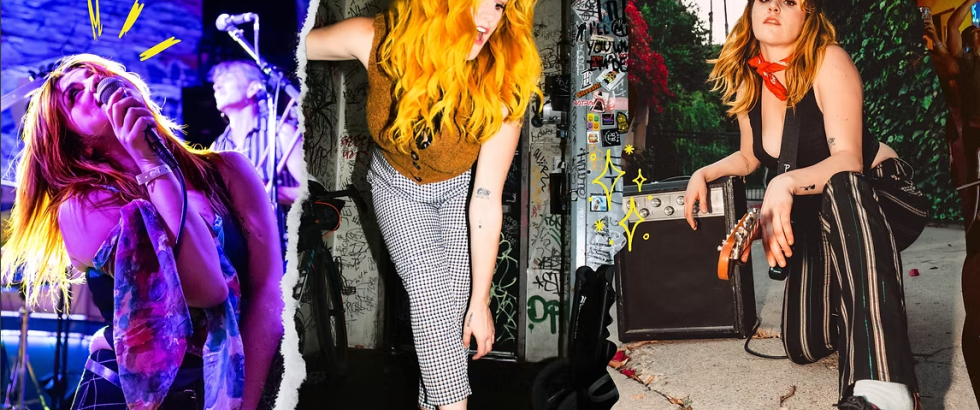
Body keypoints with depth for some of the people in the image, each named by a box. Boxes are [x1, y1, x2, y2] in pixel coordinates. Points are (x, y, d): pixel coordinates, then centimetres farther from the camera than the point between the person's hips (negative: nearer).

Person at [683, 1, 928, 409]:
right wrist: (703, 174, 2)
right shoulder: (748, 81, -1)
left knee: (840, 189, -44)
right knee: (804, 346, -10)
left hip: (883, 196, -5)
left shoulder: (828, 62, -19)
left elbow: (848, 161, -29)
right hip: (818, 217, 6)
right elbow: (750, 157, 18)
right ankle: (840, 296, 28)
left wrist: (786, 183, -46)